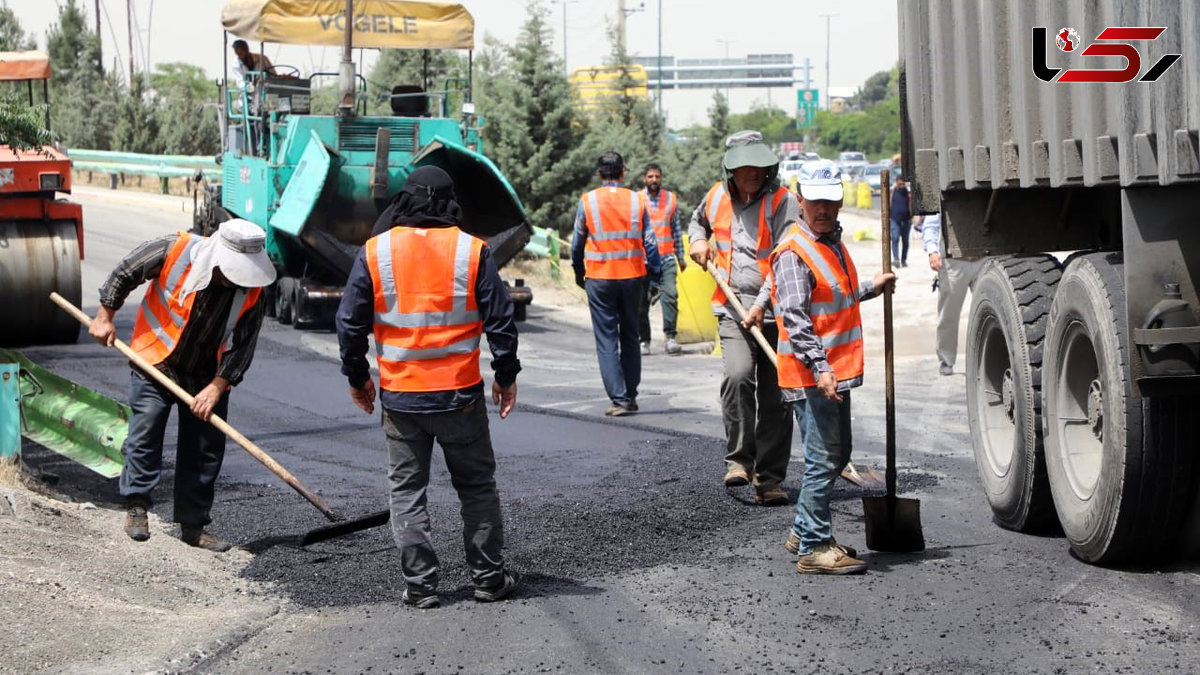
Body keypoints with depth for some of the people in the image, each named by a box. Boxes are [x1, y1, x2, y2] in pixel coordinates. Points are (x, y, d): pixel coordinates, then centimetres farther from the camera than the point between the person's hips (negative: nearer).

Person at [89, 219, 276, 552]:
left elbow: (242, 347, -10)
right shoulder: (174, 251, -22)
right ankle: (136, 506, 12)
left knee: (206, 447, 2)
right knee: (145, 433, -7)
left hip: (207, 375, 2)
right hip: (156, 362, -2)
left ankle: (193, 525, 12)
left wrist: (216, 388, -17)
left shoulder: (251, 291, -16)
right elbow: (124, 273, -6)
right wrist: (105, 318, 0)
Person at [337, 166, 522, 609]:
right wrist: (506, 376, 9)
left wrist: (357, 377, 14)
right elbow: (500, 320, -4)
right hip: (460, 393, 0)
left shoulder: (374, 253, -3)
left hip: (400, 396, 0)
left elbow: (350, 323, 1)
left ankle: (420, 585, 9)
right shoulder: (473, 251, -5)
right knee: (477, 486, 14)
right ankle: (488, 577, 17)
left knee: (407, 490, 10)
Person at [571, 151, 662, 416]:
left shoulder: (587, 201, -3)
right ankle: (631, 397, 18)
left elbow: (577, 243, 5)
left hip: (599, 278, -2)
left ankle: (619, 399, -7)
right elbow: (649, 243, 0)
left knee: (606, 340, 1)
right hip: (632, 276, 2)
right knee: (630, 337, 15)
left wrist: (578, 273, 20)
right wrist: (654, 278, 7)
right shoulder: (636, 200, 0)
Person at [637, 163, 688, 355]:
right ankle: (644, 340, 11)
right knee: (642, 300, 1)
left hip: (666, 257, 1)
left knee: (670, 294, -15)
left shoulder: (671, 199, 12)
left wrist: (681, 256, 17)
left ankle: (670, 337, -17)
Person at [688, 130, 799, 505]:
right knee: (738, 375, -23)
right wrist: (698, 240, 11)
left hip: (774, 311, -2)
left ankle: (769, 478, 14)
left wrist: (762, 304, -21)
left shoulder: (782, 202, -5)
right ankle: (739, 459, -10)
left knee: (774, 398, 3)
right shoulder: (717, 197, 8)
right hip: (732, 309, 2)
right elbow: (698, 219, 33)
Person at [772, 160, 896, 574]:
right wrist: (819, 368, -27)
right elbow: (795, 317, -22)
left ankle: (803, 532, 29)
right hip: (810, 375, -10)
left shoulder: (833, 244, 16)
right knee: (823, 461, -8)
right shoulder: (793, 252, -15)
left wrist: (872, 288, 26)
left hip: (836, 372, 10)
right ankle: (814, 549, -2)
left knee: (836, 455, 18)